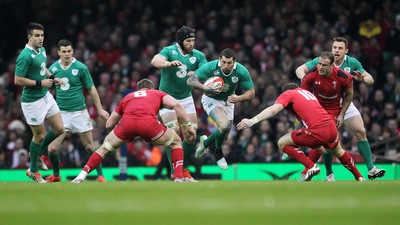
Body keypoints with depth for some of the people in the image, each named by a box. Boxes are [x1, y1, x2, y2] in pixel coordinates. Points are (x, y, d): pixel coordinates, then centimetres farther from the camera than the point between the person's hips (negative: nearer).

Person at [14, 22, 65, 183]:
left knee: (59, 129, 9)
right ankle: (33, 171, 19)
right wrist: (40, 83, -20)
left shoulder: (42, 50, 6)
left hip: (46, 96, 8)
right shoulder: (25, 56, -22)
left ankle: (37, 153, 31)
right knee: (40, 135, 2)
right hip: (32, 101, -8)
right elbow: (18, 80, -23)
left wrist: (52, 78, 7)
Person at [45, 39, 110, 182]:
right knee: (52, 148, -6)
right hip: (61, 113, 2)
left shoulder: (81, 68, -7)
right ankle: (56, 175, 18)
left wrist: (100, 110, 1)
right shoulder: (53, 68, 0)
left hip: (79, 112, -2)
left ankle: (100, 175, 14)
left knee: (89, 147, 0)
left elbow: (91, 89, 0)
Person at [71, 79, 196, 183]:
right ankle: (178, 179, 10)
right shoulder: (158, 93, 33)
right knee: (176, 142, 24)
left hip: (127, 122, 2)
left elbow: (108, 124, 37)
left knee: (104, 148, 27)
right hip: (148, 122, -2)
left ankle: (80, 178, 17)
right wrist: (188, 125, 14)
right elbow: (176, 105, 12)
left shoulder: (128, 97, 38)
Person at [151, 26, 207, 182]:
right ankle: (175, 173, -12)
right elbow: (155, 61, -34)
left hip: (186, 99, 4)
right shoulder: (169, 51, -14)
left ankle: (184, 169, 17)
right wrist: (169, 63, -55)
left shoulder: (198, 56, -3)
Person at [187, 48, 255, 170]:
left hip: (227, 101, 4)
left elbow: (251, 92, -14)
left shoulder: (242, 72, -24)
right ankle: (218, 153, 1)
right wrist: (205, 88, -45)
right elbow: (191, 80, -28)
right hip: (211, 99, -4)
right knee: (224, 125, -27)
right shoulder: (211, 67, -30)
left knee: (224, 133, 13)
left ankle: (205, 142, 48)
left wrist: (238, 98, -34)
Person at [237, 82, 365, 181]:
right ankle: (359, 178, 47)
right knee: (338, 151, 38)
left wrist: (252, 121, -17)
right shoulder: (306, 92, 30)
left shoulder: (287, 94, 8)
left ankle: (311, 166, -4)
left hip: (317, 131, -7)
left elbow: (274, 110, -10)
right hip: (331, 127, 7)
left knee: (282, 143, 7)